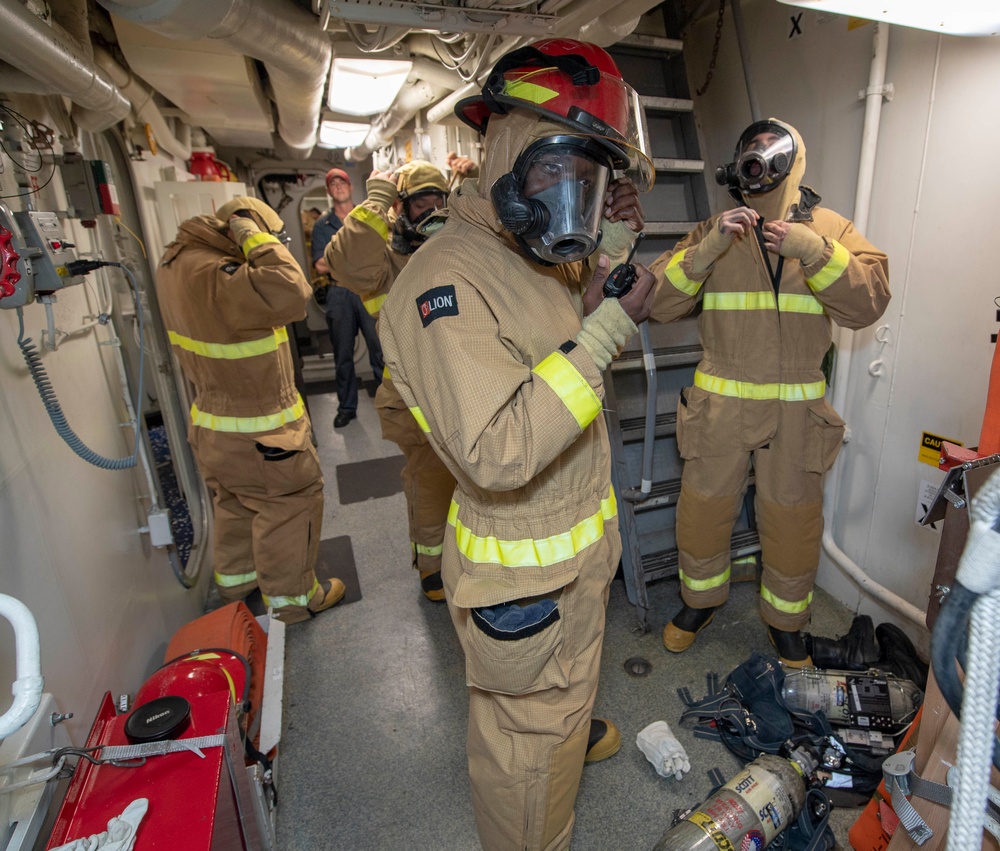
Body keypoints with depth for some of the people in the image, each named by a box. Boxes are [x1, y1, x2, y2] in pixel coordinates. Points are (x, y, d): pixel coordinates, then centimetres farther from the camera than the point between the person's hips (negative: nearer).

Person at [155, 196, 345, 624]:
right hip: (256, 433, -10)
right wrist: (255, 237, -28)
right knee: (290, 502, 9)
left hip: (212, 421, 10)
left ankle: (235, 578, 47)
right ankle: (291, 596, 25)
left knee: (235, 502, 27)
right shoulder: (209, 275, -31)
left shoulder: (178, 260, 1)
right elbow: (289, 296, -41)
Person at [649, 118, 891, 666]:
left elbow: (868, 303, -9)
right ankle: (700, 600, 37)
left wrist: (813, 250, -21)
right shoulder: (714, 230, 4)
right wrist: (709, 248, -20)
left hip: (796, 408, 0)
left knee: (793, 523, 12)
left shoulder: (830, 229, 4)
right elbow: (659, 302, -8)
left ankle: (786, 621, 38)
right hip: (720, 403, 0)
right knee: (702, 511, 9)